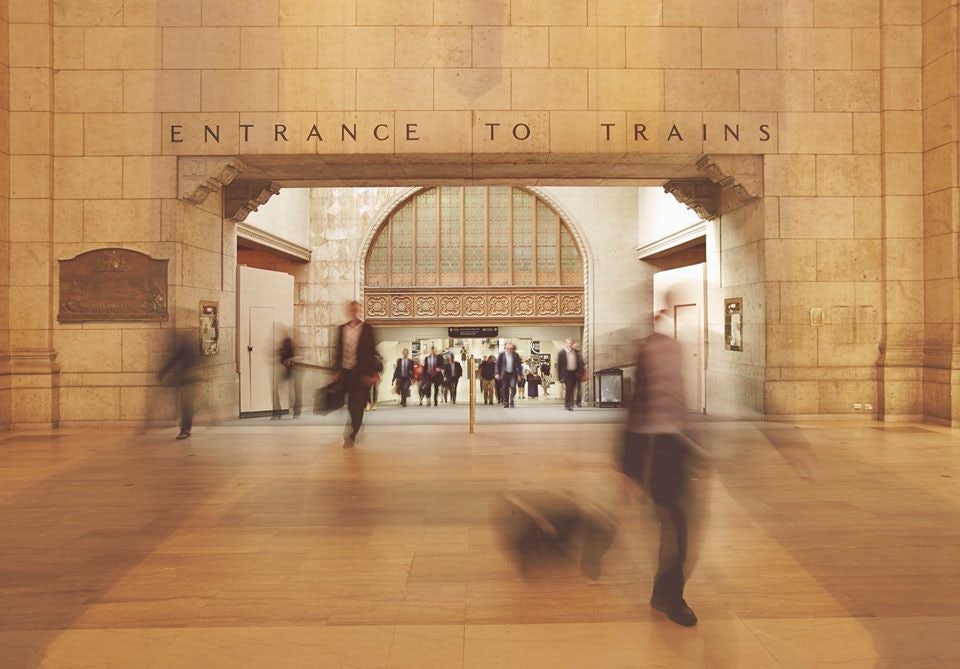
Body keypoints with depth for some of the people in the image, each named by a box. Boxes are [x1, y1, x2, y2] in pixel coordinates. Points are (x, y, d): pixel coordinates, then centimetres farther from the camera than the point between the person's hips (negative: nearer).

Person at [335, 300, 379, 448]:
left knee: (357, 404, -3)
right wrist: (338, 368, 5)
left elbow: (372, 352, -5)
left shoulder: (367, 329, -4)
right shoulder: (342, 328, 7)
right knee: (350, 403, 12)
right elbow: (339, 350, 9)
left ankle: (352, 435, 3)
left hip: (360, 372, -4)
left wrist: (371, 373, -10)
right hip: (345, 371, 4)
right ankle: (357, 425, 33)